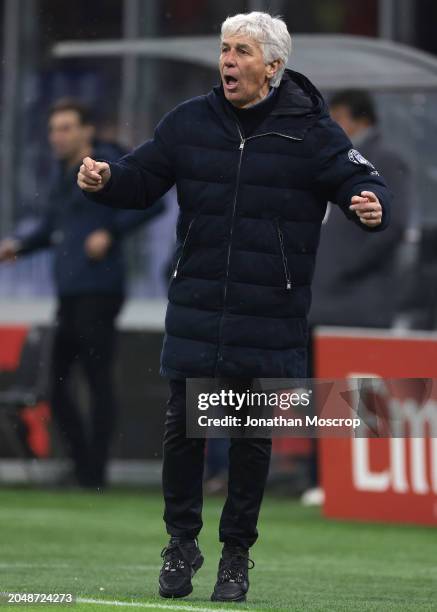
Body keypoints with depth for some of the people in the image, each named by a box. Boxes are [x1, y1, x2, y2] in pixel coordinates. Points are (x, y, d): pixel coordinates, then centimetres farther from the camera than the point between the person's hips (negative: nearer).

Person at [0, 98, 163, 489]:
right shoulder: (64, 174, 19)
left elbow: (152, 202, -15)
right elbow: (52, 228, 29)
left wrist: (110, 232, -20)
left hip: (98, 291, -9)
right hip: (69, 295, 9)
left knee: (98, 380, -6)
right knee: (53, 380, 7)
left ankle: (95, 472, -4)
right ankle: (82, 466, 13)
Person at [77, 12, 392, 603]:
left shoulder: (309, 130, -4)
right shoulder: (189, 122, 4)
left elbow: (359, 180, -5)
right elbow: (142, 177, 9)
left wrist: (372, 205, -28)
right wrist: (105, 180, -12)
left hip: (270, 317, -2)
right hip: (196, 312, 2)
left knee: (253, 438, 6)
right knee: (183, 427, 3)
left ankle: (237, 554, 18)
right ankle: (182, 542, 19)